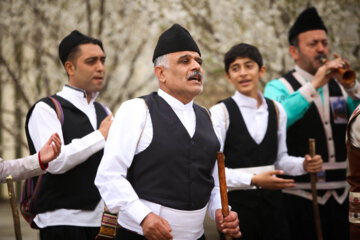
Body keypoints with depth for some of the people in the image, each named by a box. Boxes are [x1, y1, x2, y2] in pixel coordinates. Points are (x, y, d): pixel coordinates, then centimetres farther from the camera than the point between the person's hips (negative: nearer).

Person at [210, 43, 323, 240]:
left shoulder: (276, 110, 10)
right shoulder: (220, 113, -7)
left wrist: (303, 165, -3)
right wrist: (253, 180, -20)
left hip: (272, 201, 5)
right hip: (236, 202, -5)